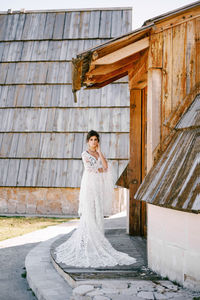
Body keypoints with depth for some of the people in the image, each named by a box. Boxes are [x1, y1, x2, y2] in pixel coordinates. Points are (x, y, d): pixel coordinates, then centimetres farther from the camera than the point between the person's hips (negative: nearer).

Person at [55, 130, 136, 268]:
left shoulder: (100, 154, 16)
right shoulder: (85, 154, -1)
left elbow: (106, 166, -1)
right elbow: (89, 169, -13)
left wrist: (99, 152, -3)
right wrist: (101, 169, -1)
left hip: (99, 187, 5)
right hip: (89, 186, -5)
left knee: (98, 214, 5)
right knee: (89, 214, -5)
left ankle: (96, 240, 15)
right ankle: (88, 242, 1)